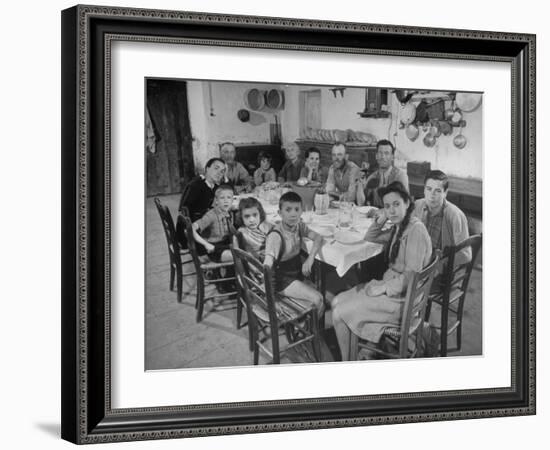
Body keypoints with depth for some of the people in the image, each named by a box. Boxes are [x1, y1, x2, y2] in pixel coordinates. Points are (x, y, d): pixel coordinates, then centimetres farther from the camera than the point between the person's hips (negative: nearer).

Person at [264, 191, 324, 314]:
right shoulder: (275, 236, -25)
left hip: (298, 273, 8)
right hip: (284, 280, -8)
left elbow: (318, 238, -4)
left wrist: (310, 258, -20)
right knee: (316, 300, -18)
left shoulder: (299, 226, -2)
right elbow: (269, 258, -34)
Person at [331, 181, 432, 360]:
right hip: (389, 284, 10)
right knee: (337, 302, 5)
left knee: (339, 313, -10)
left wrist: (383, 288, -19)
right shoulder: (398, 227, 9)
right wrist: (381, 219, 5)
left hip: (401, 297, -10)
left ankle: (346, 363, 8)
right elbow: (369, 238, 23)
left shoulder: (416, 230, -20)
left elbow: (412, 276, -23)